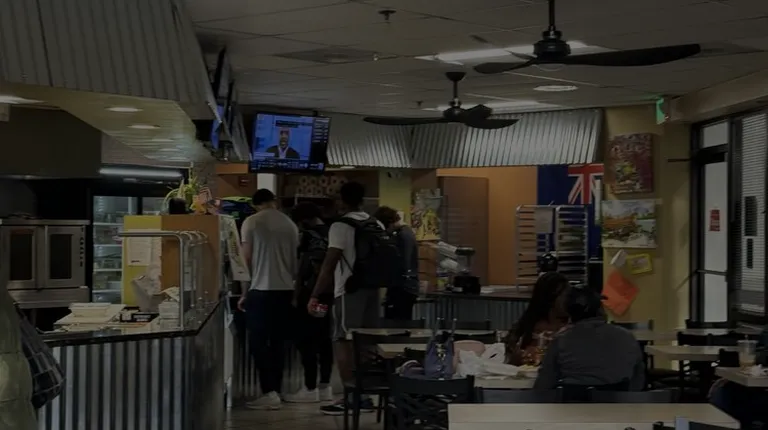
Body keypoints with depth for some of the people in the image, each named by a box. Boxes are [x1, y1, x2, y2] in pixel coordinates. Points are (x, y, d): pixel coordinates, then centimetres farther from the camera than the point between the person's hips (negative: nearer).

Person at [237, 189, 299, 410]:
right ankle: (276, 391, 14)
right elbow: (295, 261, 10)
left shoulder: (251, 222, -4)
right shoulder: (290, 224, 8)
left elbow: (247, 259, -3)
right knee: (277, 343, 12)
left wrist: (246, 291, 6)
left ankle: (269, 392, -7)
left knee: (259, 343, 1)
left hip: (261, 289, -5)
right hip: (285, 290, 5)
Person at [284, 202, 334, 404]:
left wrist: (296, 296, -12)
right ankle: (325, 386, 14)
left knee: (306, 341, -3)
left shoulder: (309, 235, -11)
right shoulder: (331, 234, 12)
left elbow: (303, 270, -15)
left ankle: (310, 389, -2)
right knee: (324, 340, 11)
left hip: (311, 296, -8)